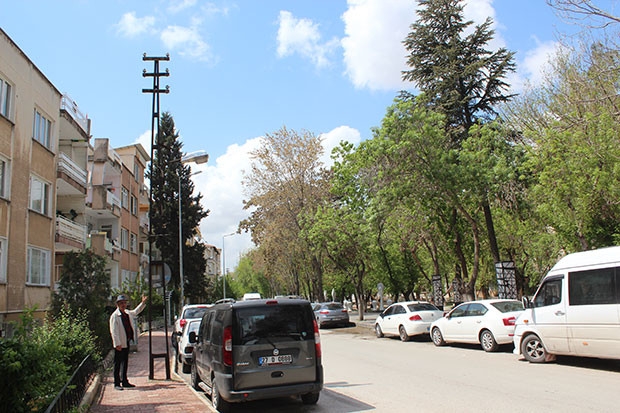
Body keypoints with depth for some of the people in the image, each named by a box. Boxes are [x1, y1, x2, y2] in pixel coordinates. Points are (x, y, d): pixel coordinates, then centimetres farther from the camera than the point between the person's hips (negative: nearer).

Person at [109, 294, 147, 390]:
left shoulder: (128, 313, 11)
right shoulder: (114, 316, -12)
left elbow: (136, 311, 35)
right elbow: (114, 331, -16)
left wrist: (143, 303, 28)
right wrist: (117, 344, -21)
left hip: (127, 342, 8)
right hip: (120, 344, -8)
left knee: (125, 362, 14)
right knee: (118, 364, -1)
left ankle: (124, 381, 23)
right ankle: (117, 384, 6)